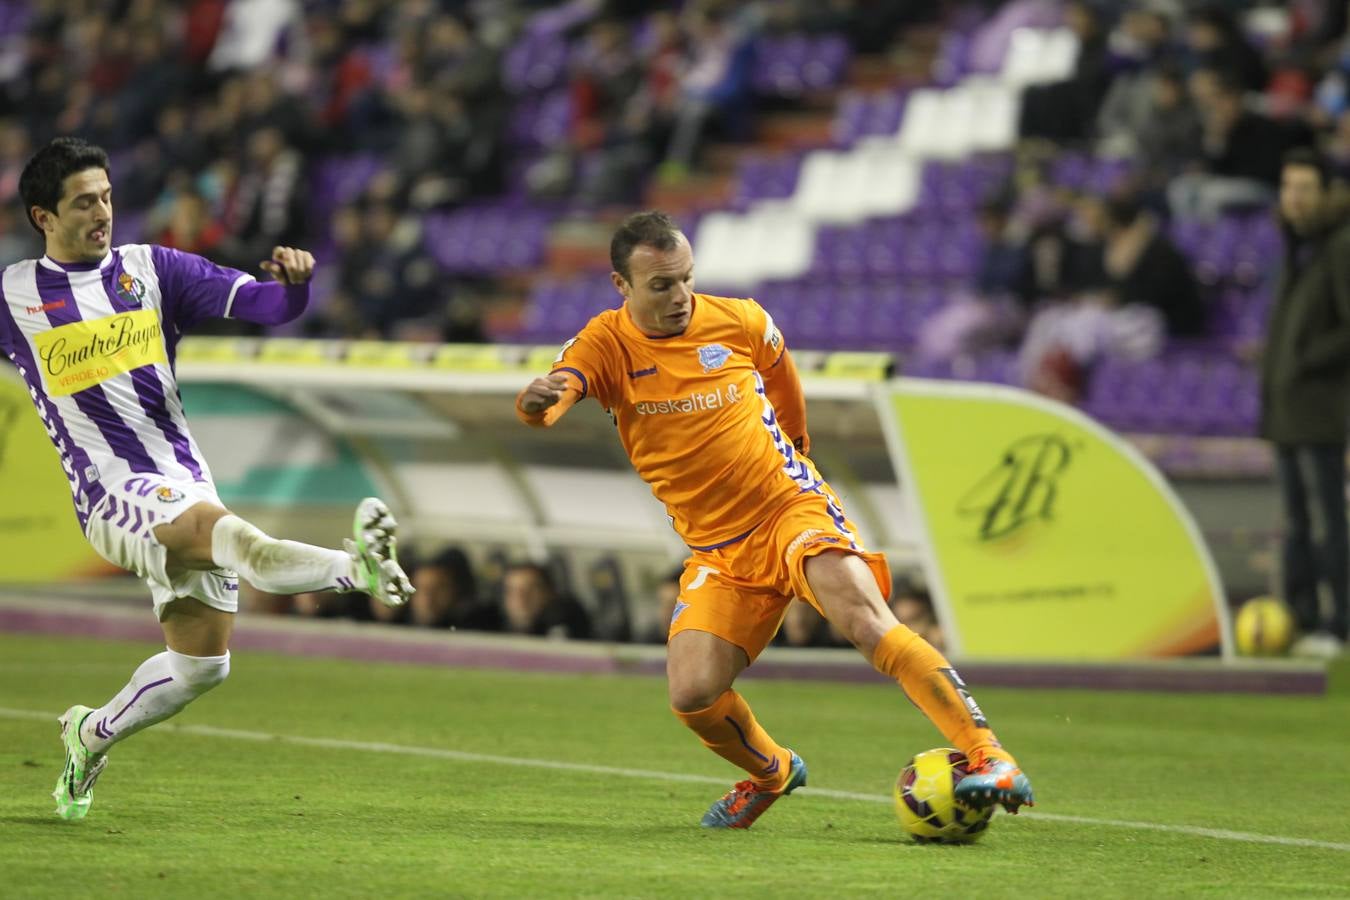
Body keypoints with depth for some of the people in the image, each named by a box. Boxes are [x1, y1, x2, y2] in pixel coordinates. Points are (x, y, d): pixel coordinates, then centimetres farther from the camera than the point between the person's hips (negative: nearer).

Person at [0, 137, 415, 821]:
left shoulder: (152, 270, 10)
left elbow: (267, 305, 3)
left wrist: (291, 282, -18)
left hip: (184, 481, 5)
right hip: (114, 496, -5)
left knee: (202, 662, 6)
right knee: (226, 531, -33)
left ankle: (93, 734, 31)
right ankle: (358, 567, -61)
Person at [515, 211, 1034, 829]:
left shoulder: (739, 321, -2)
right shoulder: (605, 347, -5)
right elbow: (546, 403, -25)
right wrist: (537, 400, -48)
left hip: (792, 507, -2)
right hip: (717, 551, 2)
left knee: (863, 617, -28)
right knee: (691, 696, -15)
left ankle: (988, 758, -33)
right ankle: (771, 772, 19)